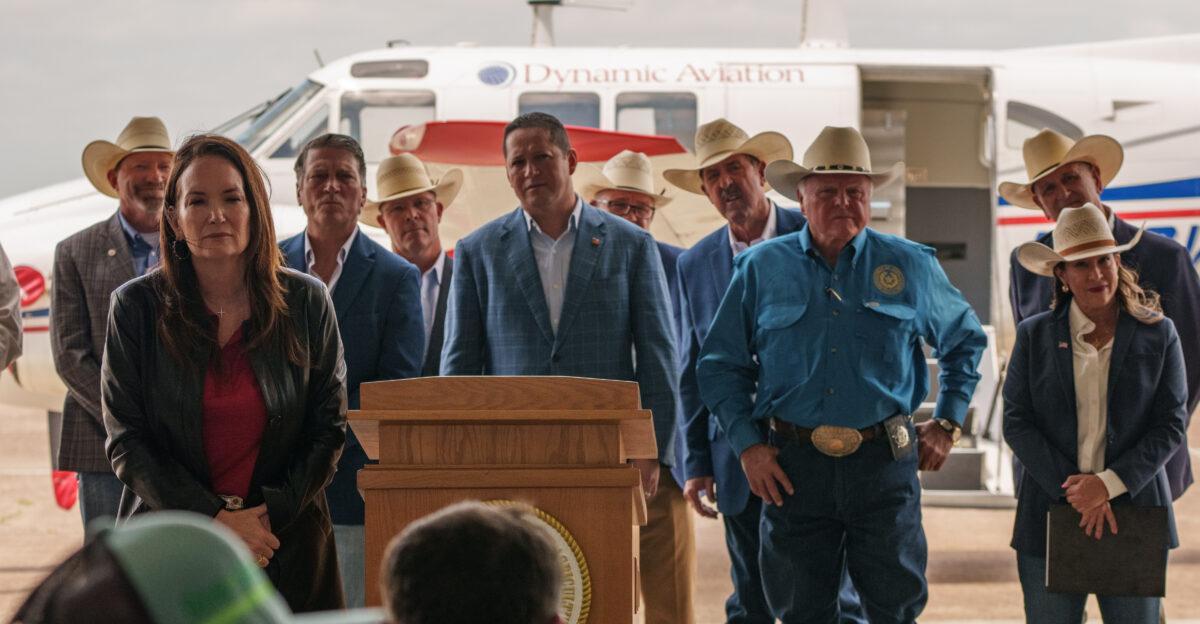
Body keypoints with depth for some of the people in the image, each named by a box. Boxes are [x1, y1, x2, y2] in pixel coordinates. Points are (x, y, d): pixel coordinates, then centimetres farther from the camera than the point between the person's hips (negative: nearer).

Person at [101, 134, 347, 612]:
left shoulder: (307, 302, 2)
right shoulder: (135, 307, -1)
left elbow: (329, 426, 4)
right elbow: (126, 440, -4)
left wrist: (273, 514, -9)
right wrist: (214, 520, -13)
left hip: (287, 550, 1)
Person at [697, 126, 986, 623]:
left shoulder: (910, 266, 7)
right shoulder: (761, 269, 6)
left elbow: (965, 340, 21)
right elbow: (720, 364, 10)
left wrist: (947, 424, 13)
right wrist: (747, 445, 0)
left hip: (883, 465, 0)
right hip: (793, 469, 0)